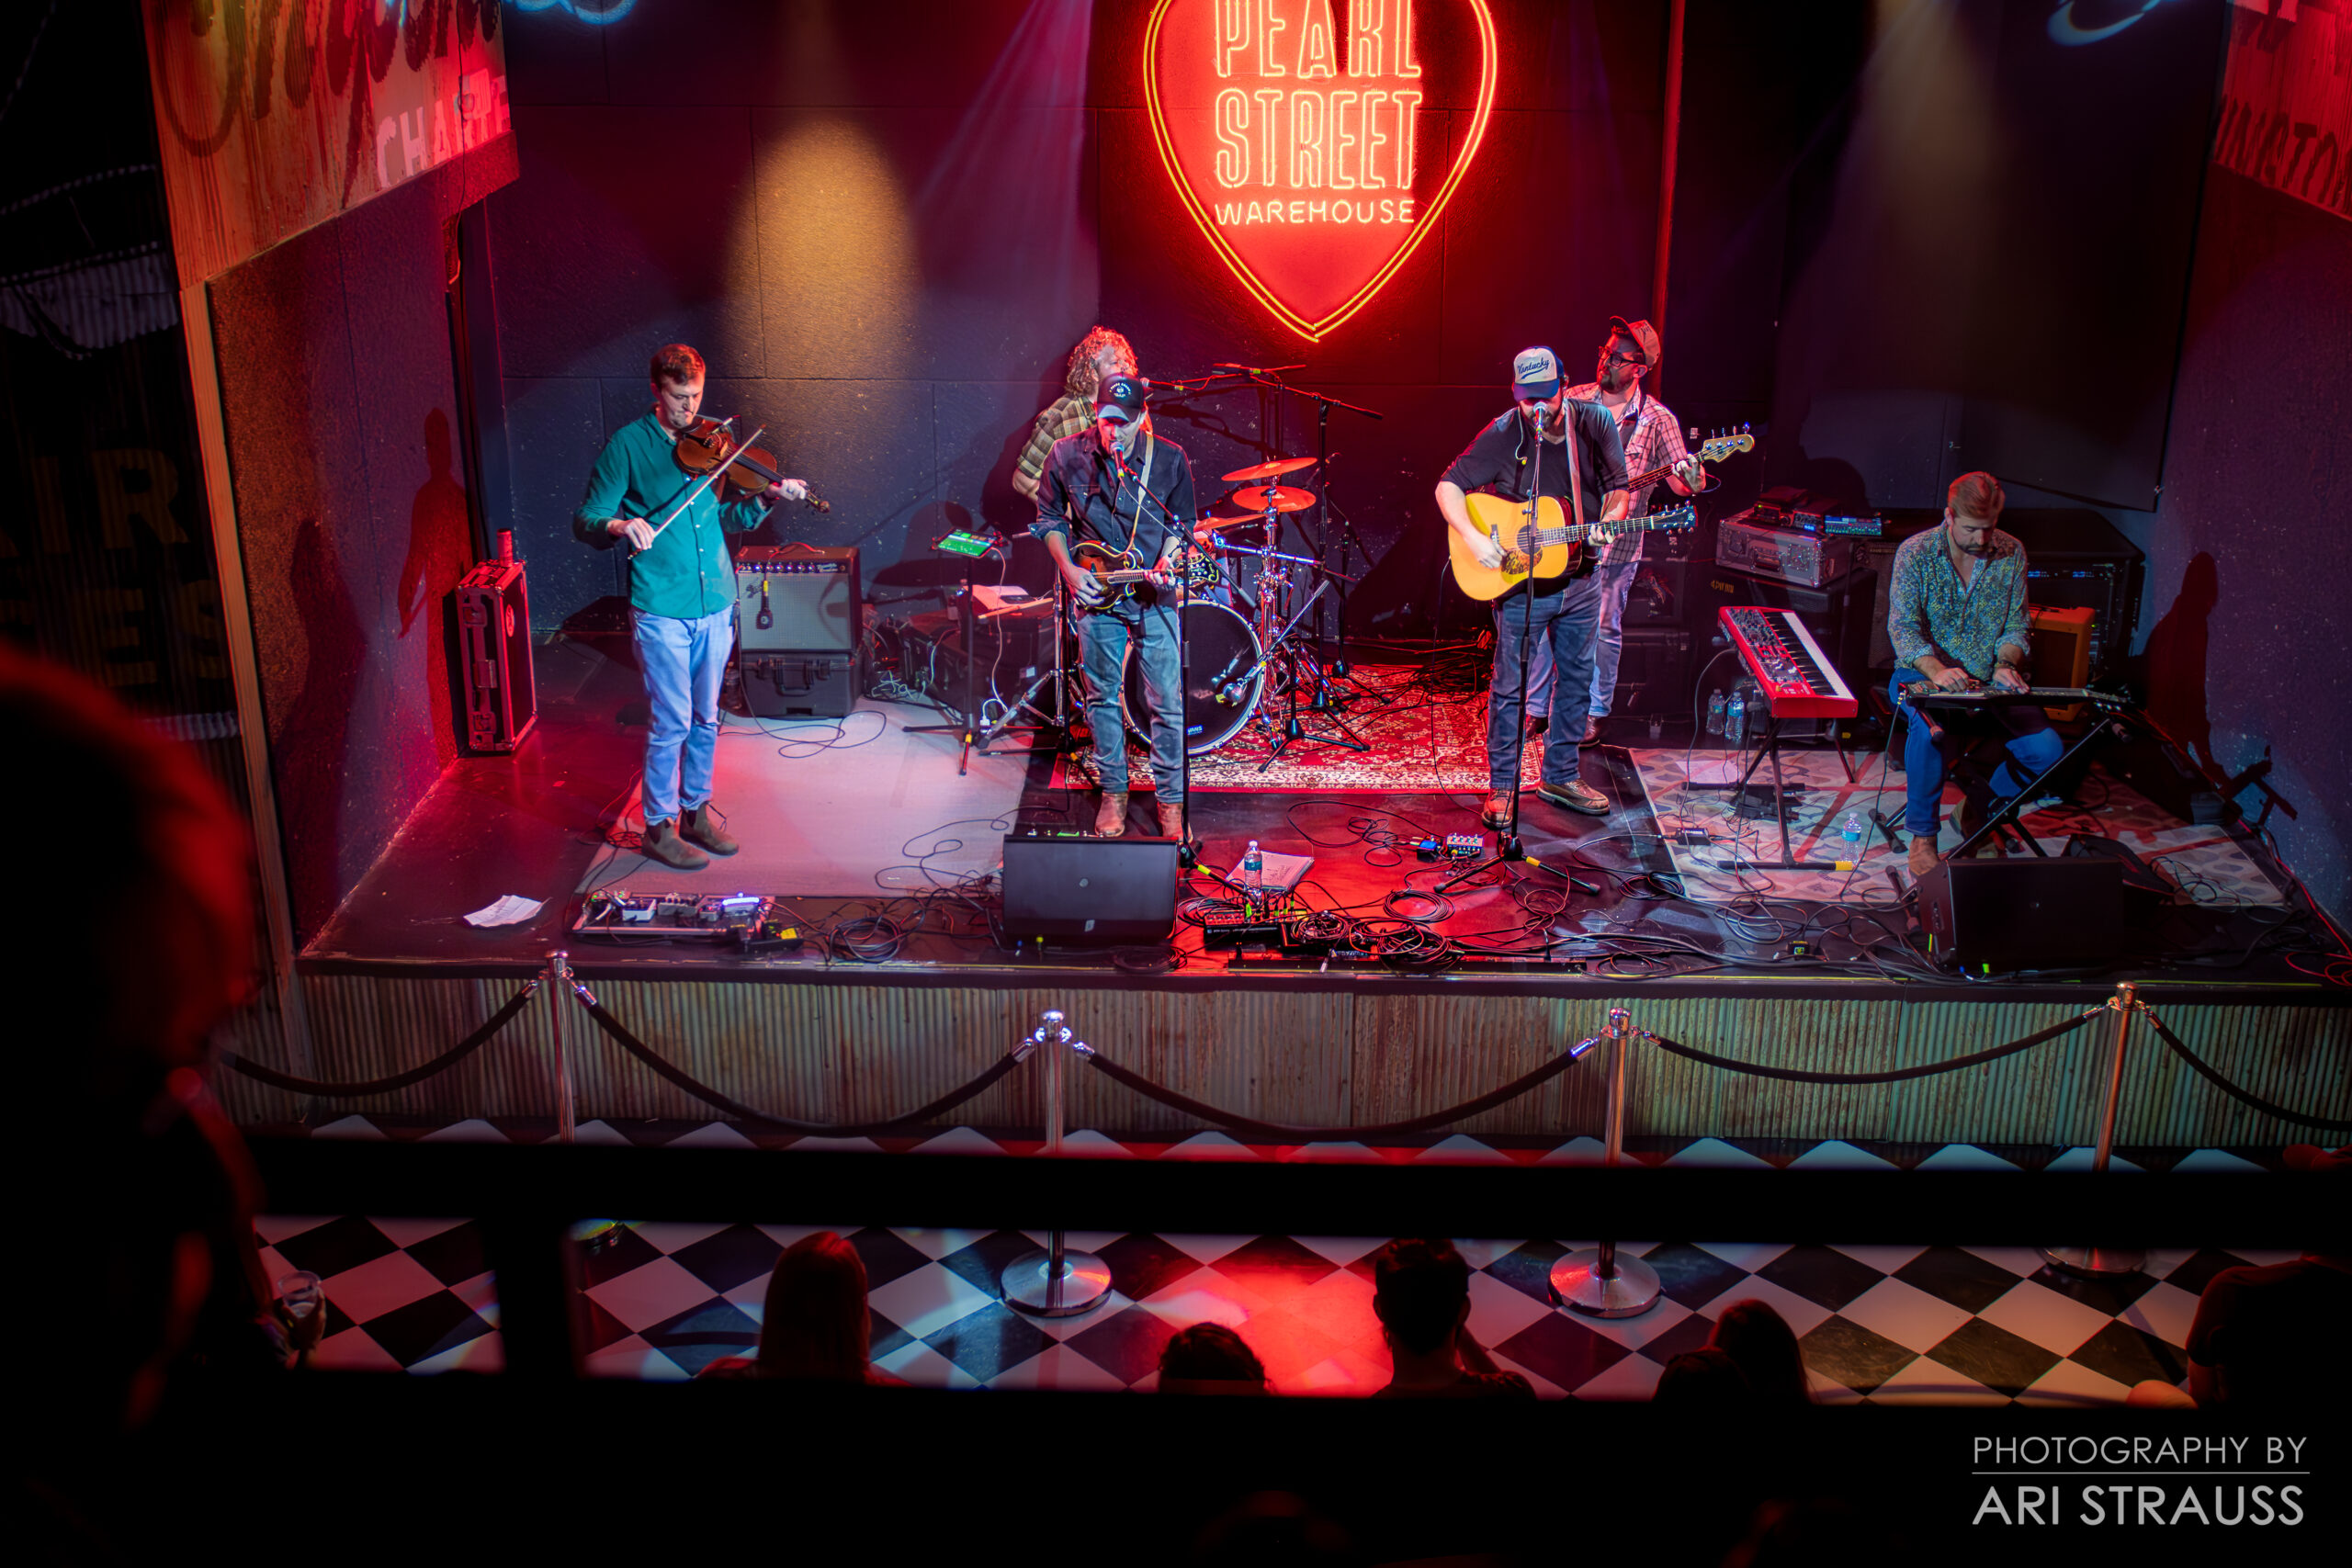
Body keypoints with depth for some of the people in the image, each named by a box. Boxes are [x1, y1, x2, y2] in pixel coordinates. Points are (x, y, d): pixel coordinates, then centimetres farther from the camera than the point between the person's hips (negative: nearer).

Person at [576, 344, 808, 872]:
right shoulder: (628, 445, -6)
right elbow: (585, 521, -8)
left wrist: (766, 499, -6)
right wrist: (620, 525, -30)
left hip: (714, 605, 5)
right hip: (661, 610, -5)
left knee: (706, 719, 14)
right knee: (671, 723, -1)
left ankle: (695, 812, 29)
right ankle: (659, 828, 13)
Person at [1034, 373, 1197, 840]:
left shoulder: (1170, 459, -7)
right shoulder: (1066, 456, -6)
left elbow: (1183, 522, 6)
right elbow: (1049, 517, 8)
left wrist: (1166, 563, -13)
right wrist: (1069, 569, -3)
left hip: (1154, 595, -1)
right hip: (1095, 593, 1)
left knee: (1168, 703, 1)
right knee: (1102, 697, 9)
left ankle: (1171, 799, 15)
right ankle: (1113, 793, 25)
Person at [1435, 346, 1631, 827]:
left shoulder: (1595, 423, -4)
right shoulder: (1502, 436, -14)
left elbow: (1618, 486, 3)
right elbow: (1448, 486, -13)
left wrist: (1611, 519, -19)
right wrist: (1473, 538, -27)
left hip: (1580, 580, 4)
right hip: (1520, 584, -4)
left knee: (1577, 678, 15)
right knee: (1511, 686, 2)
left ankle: (1560, 776, 31)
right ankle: (1501, 787, 15)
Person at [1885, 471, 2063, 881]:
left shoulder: (2011, 554, 3)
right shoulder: (1916, 553, -8)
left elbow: (2016, 625, 8)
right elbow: (1903, 627, -13)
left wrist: (2006, 664, -14)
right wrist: (1937, 671, -31)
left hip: (1988, 680, 4)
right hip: (1924, 674, -4)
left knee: (2048, 752, -18)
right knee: (1931, 731, -38)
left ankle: (1983, 811, 11)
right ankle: (1922, 835, -17)